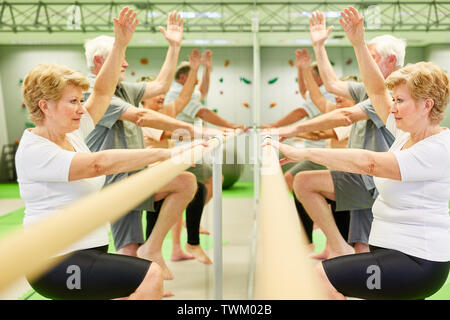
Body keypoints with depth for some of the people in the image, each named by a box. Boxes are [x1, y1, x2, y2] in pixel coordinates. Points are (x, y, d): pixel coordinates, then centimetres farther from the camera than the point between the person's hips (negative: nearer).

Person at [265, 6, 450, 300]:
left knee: (318, 276, -20)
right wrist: (359, 44, 2)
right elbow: (377, 91, 10)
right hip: (394, 253, 9)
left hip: (415, 263, -9)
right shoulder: (408, 134, 7)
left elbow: (370, 163, -29)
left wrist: (304, 152, -28)